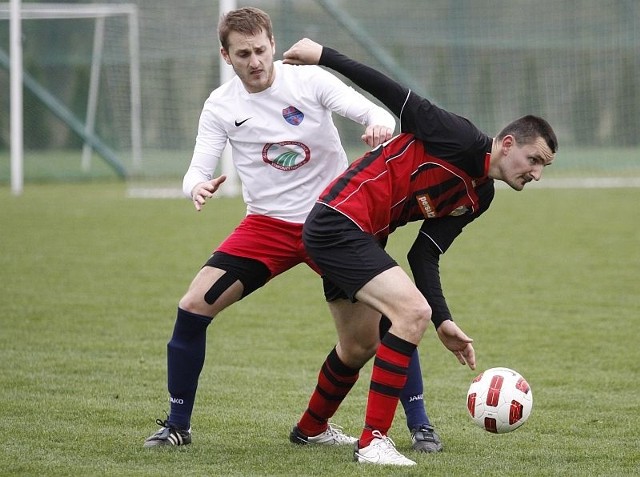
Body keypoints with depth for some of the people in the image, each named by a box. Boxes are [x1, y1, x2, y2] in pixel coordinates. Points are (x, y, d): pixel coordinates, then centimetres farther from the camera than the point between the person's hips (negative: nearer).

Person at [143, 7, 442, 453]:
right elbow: (199, 169, -7)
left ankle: (420, 427, -3)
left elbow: (377, 114, -18)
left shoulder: (309, 80, -10)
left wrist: (380, 125, -43)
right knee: (194, 305, -10)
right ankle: (177, 425, 5)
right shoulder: (220, 106, -3)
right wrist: (198, 187, -32)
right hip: (268, 225, 2)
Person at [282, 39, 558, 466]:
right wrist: (324, 56, -20)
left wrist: (443, 322, -3)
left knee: (359, 348, 23)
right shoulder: (463, 141, -17)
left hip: (356, 238, 10)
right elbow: (398, 97, -17)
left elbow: (424, 256, 6)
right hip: (339, 220, -10)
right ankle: (374, 441, -18)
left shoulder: (478, 198, 9)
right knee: (413, 309, -22)